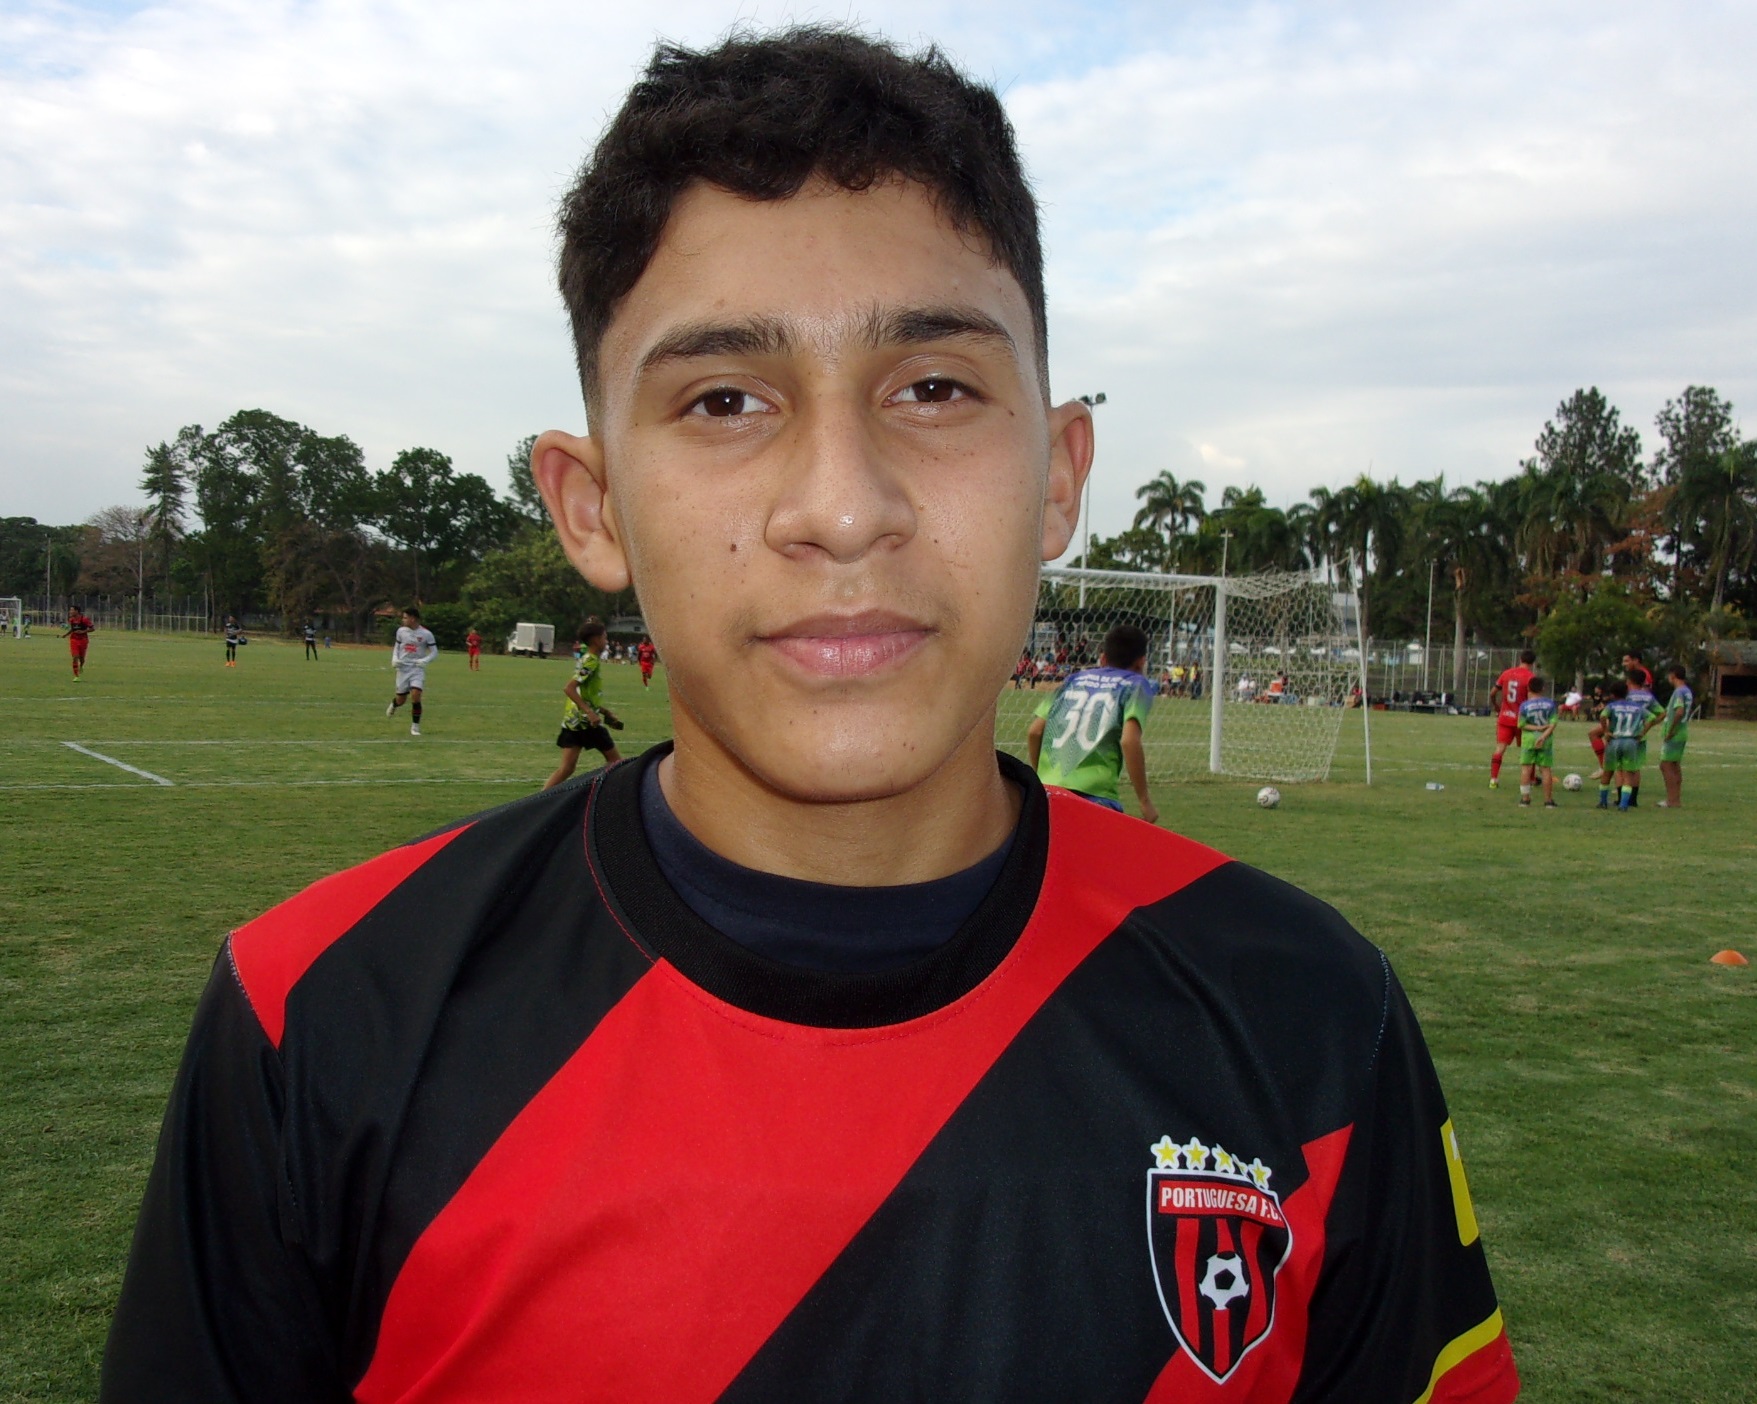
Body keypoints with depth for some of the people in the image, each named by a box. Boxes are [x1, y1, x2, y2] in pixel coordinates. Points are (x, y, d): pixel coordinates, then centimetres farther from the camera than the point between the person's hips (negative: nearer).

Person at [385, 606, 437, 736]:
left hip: (418, 669, -3)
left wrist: (424, 661, -20)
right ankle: (393, 704, 47)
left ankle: (415, 726, -4)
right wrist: (394, 658, -1)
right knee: (401, 699, 8)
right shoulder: (401, 631, 3)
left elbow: (434, 652, -2)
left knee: (415, 696, -18)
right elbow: (396, 646, 17)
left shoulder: (426, 634, -8)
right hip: (403, 668, 3)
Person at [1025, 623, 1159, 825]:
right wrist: (1144, 800, -3)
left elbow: (1034, 732, 14)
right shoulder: (1136, 685, 9)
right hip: (1093, 794, -5)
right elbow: (1129, 741, -8)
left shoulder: (1074, 679, 22)